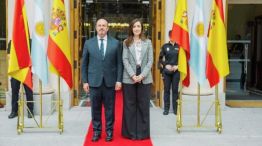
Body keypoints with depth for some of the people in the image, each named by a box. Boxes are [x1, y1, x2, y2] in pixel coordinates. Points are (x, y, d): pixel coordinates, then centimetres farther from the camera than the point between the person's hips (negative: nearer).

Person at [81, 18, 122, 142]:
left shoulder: (115, 43, 3)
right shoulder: (88, 43, 5)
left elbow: (119, 63, 2)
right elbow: (84, 63, 6)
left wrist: (119, 80, -4)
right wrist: (85, 81, 1)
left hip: (110, 81, 0)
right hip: (94, 81, 1)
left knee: (109, 108, 6)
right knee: (95, 108, 8)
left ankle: (109, 131, 19)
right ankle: (96, 131, 21)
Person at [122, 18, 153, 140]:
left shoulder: (148, 42, 9)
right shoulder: (126, 42, 7)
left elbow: (150, 60, 2)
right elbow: (125, 60, -1)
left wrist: (142, 75, -11)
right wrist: (133, 75, -13)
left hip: (145, 78, 1)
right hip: (129, 78, -1)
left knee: (143, 105, 4)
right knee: (130, 105, 4)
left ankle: (142, 132, 13)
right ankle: (130, 132, 13)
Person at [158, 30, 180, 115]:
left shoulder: (179, 46, 2)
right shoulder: (165, 46, 6)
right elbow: (160, 59, 8)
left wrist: (177, 66, -8)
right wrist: (166, 65, -5)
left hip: (176, 71, -1)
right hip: (166, 71, 1)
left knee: (175, 89, 3)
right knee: (166, 89, 4)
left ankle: (175, 108, 11)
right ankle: (166, 108, 11)